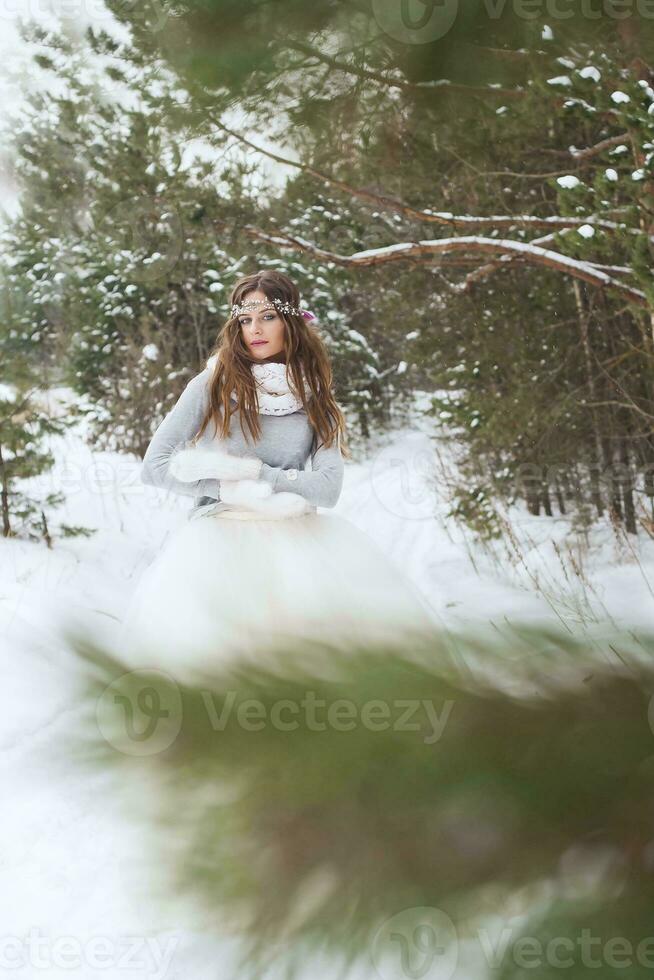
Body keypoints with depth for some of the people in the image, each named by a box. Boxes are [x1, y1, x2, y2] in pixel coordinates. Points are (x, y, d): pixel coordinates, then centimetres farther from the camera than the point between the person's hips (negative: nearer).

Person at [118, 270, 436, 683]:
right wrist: (240, 492, -10)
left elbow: (328, 489, -4)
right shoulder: (213, 385, 4)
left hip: (294, 537, 2)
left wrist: (247, 470, -12)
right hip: (219, 529, -2)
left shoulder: (316, 401, 10)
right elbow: (155, 465, -1)